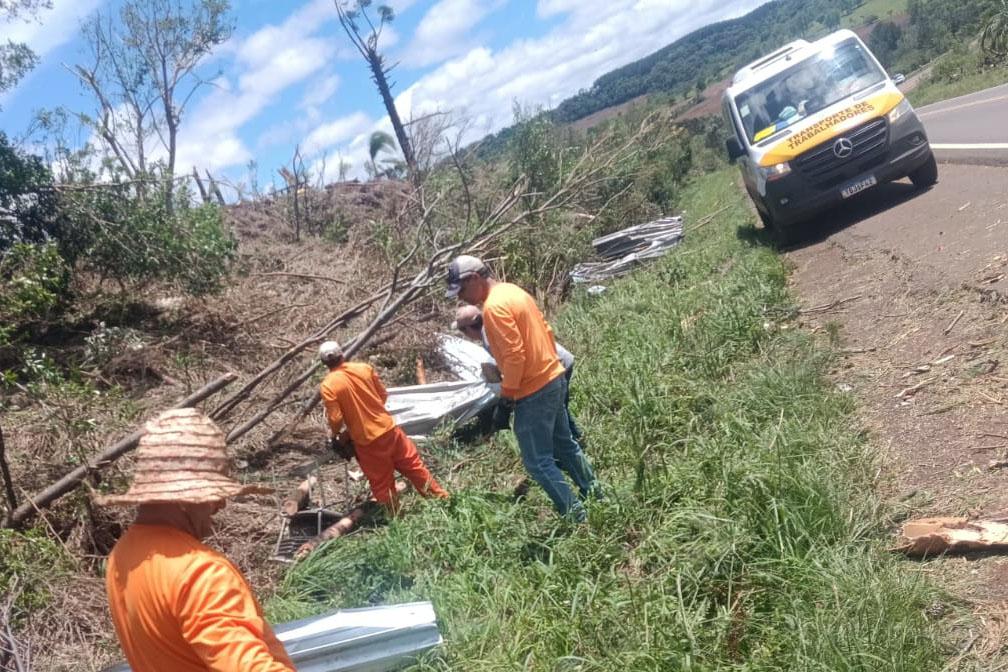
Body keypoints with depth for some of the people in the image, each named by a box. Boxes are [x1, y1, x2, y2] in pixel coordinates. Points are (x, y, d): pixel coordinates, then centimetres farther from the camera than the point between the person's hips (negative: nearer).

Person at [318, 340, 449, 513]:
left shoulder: (328, 385, -13)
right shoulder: (364, 368, -3)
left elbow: (336, 419, -13)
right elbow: (383, 396, 7)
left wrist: (336, 434, 7)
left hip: (365, 440, -3)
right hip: (388, 427, 3)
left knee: (381, 483, 13)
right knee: (413, 464, 18)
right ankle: (441, 498, 29)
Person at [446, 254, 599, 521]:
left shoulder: (494, 307, -20)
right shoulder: (512, 291, 9)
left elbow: (514, 354, -24)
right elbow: (546, 331, 15)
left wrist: (507, 392, -13)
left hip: (533, 392, -10)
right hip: (554, 379, 10)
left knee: (538, 462, 2)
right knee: (564, 445, 22)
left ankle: (575, 515, 9)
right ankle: (593, 494, 35)